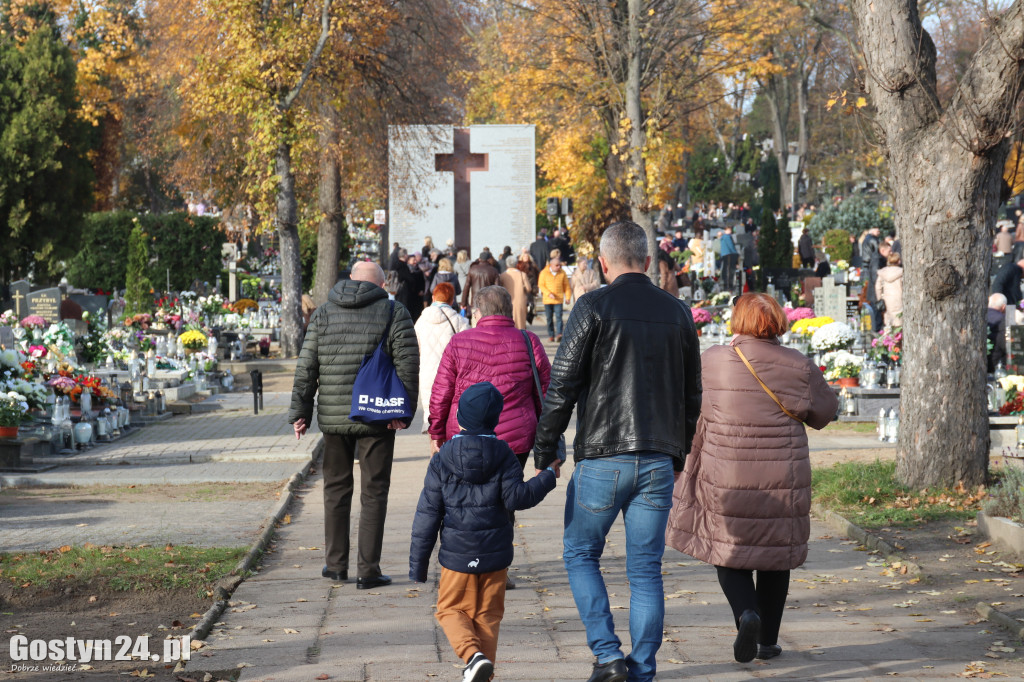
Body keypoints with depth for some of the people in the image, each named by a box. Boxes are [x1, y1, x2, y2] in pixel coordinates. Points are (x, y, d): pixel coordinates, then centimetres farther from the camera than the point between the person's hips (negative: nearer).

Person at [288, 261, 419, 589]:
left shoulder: (323, 314, 7)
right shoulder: (394, 313, -1)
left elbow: (306, 368, 4)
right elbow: (408, 364, -9)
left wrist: (300, 412, 7)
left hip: (333, 416, 3)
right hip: (377, 418, -2)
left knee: (336, 488, 16)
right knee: (373, 492, 3)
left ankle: (336, 564, 20)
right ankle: (368, 570, 2)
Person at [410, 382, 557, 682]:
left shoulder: (442, 459, -3)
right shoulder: (503, 455, -4)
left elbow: (428, 514, -3)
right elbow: (516, 498, -12)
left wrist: (418, 564, 2)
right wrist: (547, 478, 5)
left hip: (457, 555, -1)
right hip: (495, 555, 1)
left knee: (451, 609, 11)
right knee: (488, 615, 12)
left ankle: (473, 654, -14)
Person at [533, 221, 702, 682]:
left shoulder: (593, 307, -7)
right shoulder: (677, 312, 8)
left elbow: (562, 385, -8)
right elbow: (692, 394, 14)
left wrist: (546, 449, 1)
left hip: (602, 458, -4)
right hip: (658, 461, 4)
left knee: (580, 555, 12)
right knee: (646, 569, 8)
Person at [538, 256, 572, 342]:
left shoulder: (562, 273, 5)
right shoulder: (544, 273, 1)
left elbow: (567, 286, 11)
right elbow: (541, 285, -1)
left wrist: (567, 297, 3)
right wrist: (549, 293, -13)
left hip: (559, 299, 0)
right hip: (547, 300, 0)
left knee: (558, 317, -13)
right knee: (549, 318, 5)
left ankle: (559, 334, -19)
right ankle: (551, 335, 12)